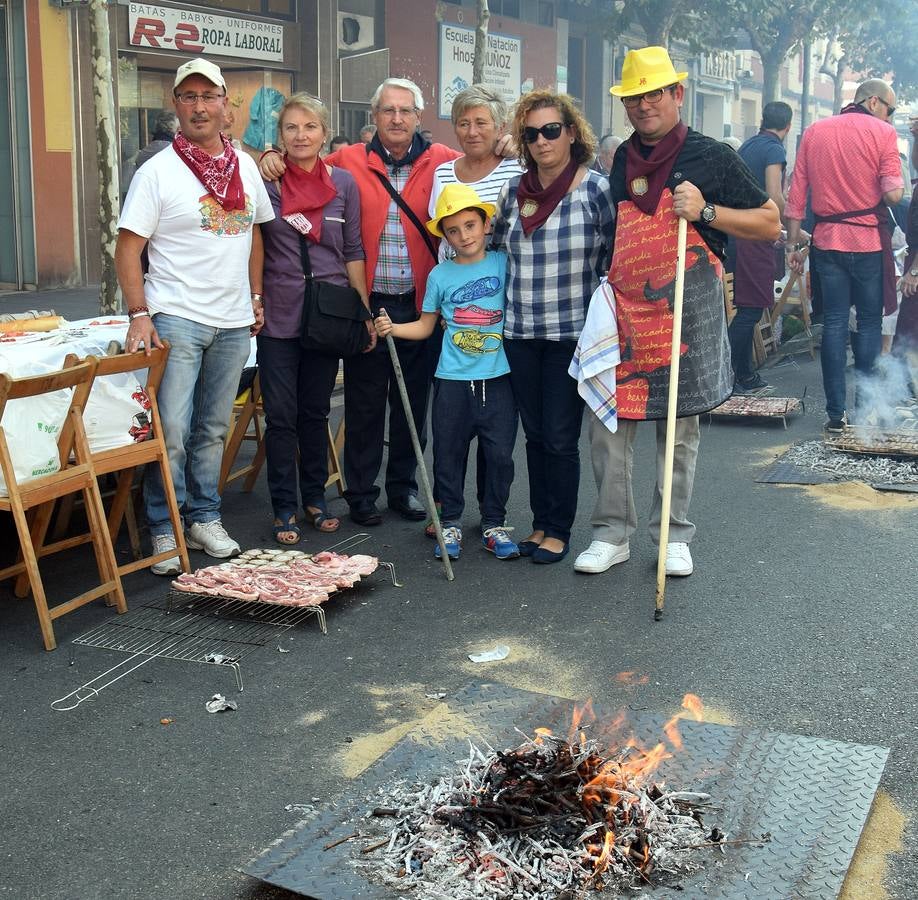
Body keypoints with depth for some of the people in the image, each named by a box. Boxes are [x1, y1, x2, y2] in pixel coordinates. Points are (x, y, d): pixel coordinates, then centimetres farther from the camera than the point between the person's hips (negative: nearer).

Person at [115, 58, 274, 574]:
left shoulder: (246, 167, 9)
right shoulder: (158, 171, -6)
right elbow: (128, 247, -7)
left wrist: (256, 296, 12)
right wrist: (139, 314, -16)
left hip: (234, 323, 5)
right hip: (176, 318, -4)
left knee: (213, 430, 13)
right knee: (171, 432, -5)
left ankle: (206, 519, 26)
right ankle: (165, 532, 8)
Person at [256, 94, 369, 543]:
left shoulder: (343, 183, 3)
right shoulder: (265, 182, -2)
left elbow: (353, 251, 6)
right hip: (278, 316, -2)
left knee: (316, 411, 13)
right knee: (281, 416, 2)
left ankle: (315, 498, 26)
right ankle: (284, 508, 12)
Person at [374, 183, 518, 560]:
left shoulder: (503, 264, 3)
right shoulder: (440, 275, 3)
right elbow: (426, 326, 8)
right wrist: (393, 329, -8)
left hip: (497, 378, 0)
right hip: (453, 381, 0)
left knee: (500, 454, 2)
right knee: (449, 454, 6)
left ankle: (493, 523, 17)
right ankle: (450, 522, 20)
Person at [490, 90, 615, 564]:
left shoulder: (597, 190, -6)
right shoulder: (513, 191, 6)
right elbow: (494, 250, 19)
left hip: (572, 335, -4)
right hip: (520, 334, 4)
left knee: (560, 438, 1)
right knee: (535, 435, 11)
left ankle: (559, 531, 15)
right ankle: (540, 523, 24)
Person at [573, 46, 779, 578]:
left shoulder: (712, 157, 1)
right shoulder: (619, 162, 14)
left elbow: (770, 224, 0)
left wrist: (706, 211, -13)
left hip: (688, 309, -3)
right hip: (623, 309, 4)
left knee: (680, 426, 5)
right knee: (607, 420, 0)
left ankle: (675, 535, 17)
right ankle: (613, 533, 13)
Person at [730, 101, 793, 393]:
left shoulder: (747, 146, 17)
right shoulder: (774, 149, -9)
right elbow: (774, 198, -20)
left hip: (739, 231, 9)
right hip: (757, 235, -9)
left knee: (748, 307, 14)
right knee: (752, 308, -8)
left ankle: (745, 374, 20)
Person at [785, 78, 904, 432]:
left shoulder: (814, 132, 7)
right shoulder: (882, 132, -5)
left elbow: (796, 194, 5)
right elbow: (893, 194, -13)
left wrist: (793, 244, 10)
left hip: (827, 241, 3)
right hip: (869, 242, -3)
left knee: (833, 323, 6)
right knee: (870, 322, 8)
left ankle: (836, 413, 4)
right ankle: (864, 411, 11)